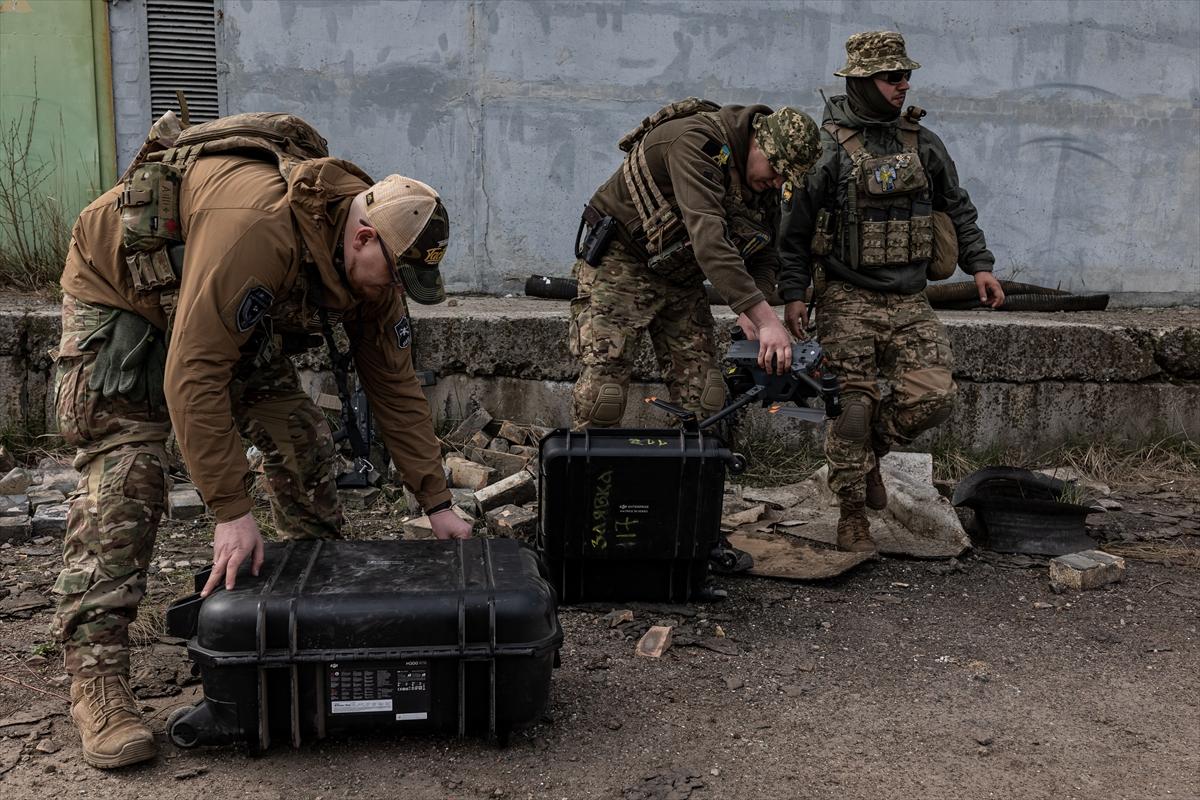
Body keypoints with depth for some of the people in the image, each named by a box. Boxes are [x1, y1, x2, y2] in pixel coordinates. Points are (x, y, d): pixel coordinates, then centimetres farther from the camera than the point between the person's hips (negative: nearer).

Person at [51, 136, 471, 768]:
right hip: (119, 295, -7)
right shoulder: (257, 226, -42)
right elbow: (193, 375, -41)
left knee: (302, 439, -2)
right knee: (123, 477, -17)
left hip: (239, 319, 7)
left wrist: (437, 504, -10)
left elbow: (395, 387, -8)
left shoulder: (372, 268, -16)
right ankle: (96, 682, -14)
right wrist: (231, 510, -40)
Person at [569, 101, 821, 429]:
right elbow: (708, 237, -40)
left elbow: (765, 257, 4)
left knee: (702, 396, 1)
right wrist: (765, 318, -44)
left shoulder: (765, 184, -2)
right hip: (622, 262, -7)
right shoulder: (695, 143, -28)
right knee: (603, 387, -12)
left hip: (682, 278, 7)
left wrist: (750, 311, -20)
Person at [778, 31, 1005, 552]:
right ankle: (852, 514, 11)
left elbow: (957, 208, 19)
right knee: (853, 406, -5)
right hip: (846, 299, -4)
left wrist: (979, 265, 9)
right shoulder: (828, 147, -4)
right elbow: (795, 227, -5)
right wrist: (793, 294, -11)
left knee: (934, 396, -7)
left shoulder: (922, 143, 11)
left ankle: (869, 451, 21)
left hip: (909, 300, 5)